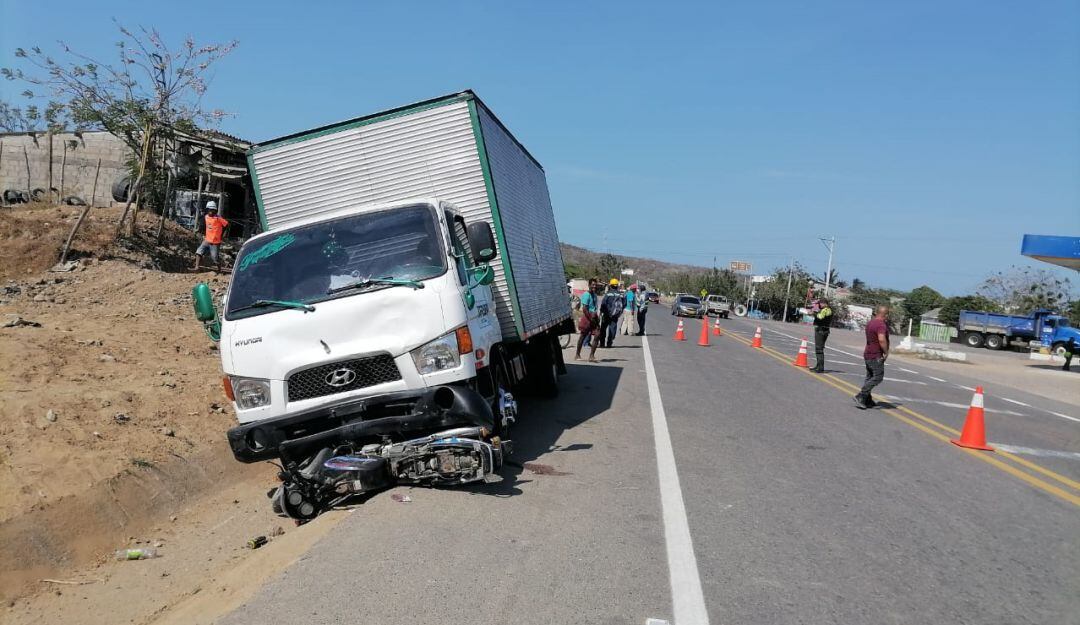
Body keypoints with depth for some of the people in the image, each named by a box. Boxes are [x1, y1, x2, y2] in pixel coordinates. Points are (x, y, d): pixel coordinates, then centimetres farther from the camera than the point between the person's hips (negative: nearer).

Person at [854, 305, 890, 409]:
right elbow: (882, 339, -33)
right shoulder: (881, 325, -19)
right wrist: (886, 352, -20)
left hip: (868, 354, 10)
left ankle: (868, 401, 16)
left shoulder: (871, 322, 11)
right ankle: (860, 396, -13)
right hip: (876, 356, -10)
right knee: (878, 377, -7)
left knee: (870, 378, 13)